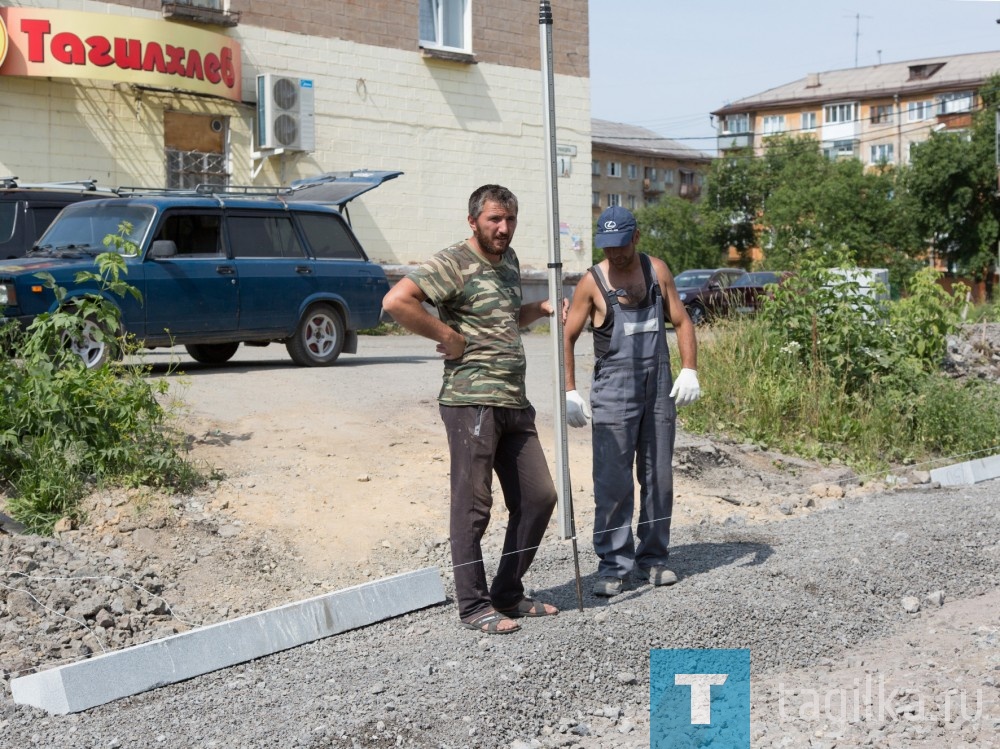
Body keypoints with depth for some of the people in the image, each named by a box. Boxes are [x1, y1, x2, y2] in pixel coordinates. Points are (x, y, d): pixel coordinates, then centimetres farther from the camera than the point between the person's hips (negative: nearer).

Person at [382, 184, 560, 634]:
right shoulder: (454, 264, -9)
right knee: (473, 505, -2)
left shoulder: (508, 260, 18)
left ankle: (508, 595, 23)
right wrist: (449, 337, -17)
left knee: (538, 497, 11)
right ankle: (474, 607, 8)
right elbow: (396, 301, -22)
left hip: (515, 403, 9)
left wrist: (541, 308, 16)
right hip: (472, 401, -9)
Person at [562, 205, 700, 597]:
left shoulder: (657, 270, 6)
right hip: (613, 393, -3)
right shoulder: (592, 281, -3)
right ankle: (613, 565, 0)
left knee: (659, 478, 9)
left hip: (659, 389, 4)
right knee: (613, 483, -6)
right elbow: (567, 337, 0)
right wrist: (569, 392, -8)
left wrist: (689, 370, -2)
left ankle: (652, 558, 20)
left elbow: (681, 321, 11)